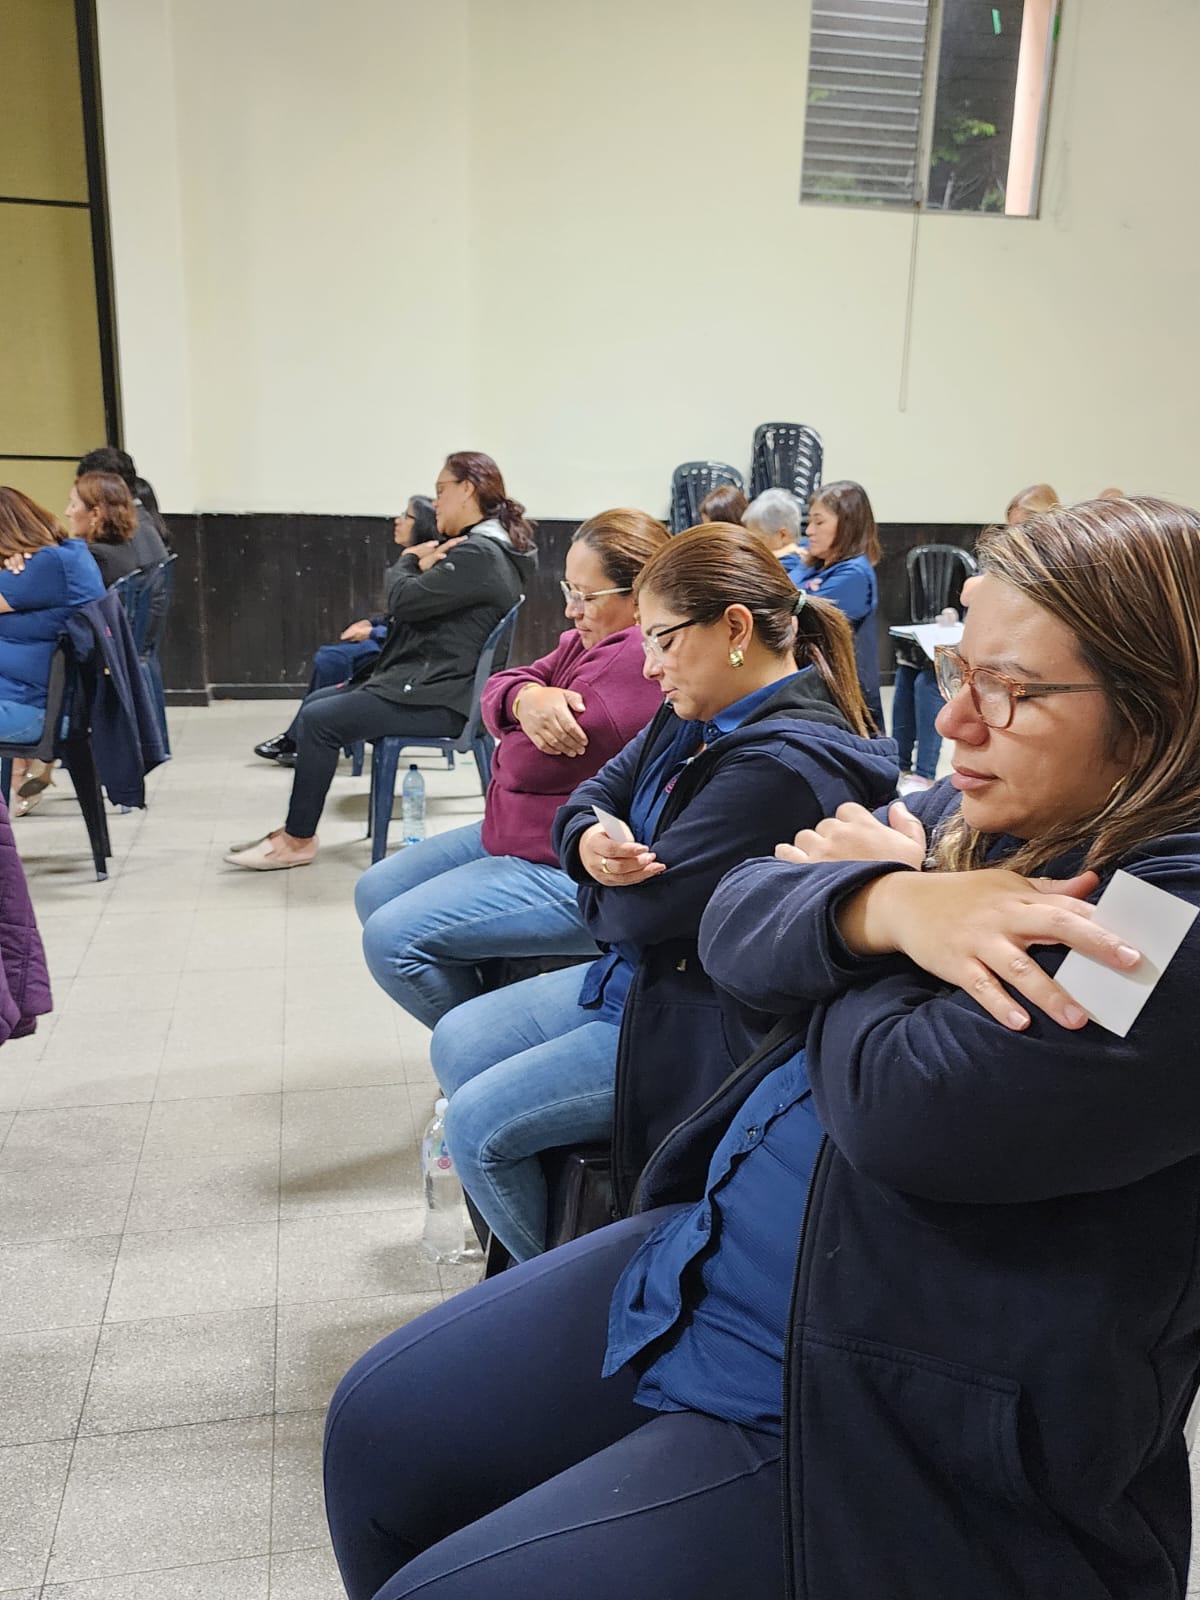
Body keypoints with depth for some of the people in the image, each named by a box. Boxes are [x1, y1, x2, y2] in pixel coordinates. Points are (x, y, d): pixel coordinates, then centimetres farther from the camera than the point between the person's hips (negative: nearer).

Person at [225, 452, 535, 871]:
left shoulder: (478, 554, -19)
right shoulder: (477, 546, 16)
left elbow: (403, 601, -19)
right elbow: (420, 606, 17)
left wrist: (410, 561, 0)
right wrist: (423, 565, -3)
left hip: (439, 700, -11)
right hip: (424, 680, 11)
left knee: (319, 720, -16)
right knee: (315, 701, 11)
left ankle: (299, 841, -2)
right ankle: (295, 829, 14)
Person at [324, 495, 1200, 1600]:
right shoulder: (974, 819, 3)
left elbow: (913, 1108, -31)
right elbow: (735, 921, -3)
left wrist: (863, 878, -12)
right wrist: (884, 904, -24)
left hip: (880, 1429, -8)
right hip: (712, 1253, 8)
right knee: (377, 1429, 13)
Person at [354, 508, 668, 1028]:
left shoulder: (637, 658, -25)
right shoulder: (597, 638, 8)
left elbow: (528, 765, -23)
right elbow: (496, 691, 3)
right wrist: (527, 698, -20)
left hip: (575, 873, -11)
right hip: (520, 837, 11)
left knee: (393, 938, -17)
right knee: (376, 891, 15)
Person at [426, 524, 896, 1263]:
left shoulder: (784, 763, -28)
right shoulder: (695, 716, 2)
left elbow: (640, 911, -27)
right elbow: (593, 795, 6)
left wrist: (600, 892, -4)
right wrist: (590, 844, -18)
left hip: (699, 1023, -10)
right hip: (636, 975, 10)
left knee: (479, 1121, -8)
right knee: (457, 1043, 13)